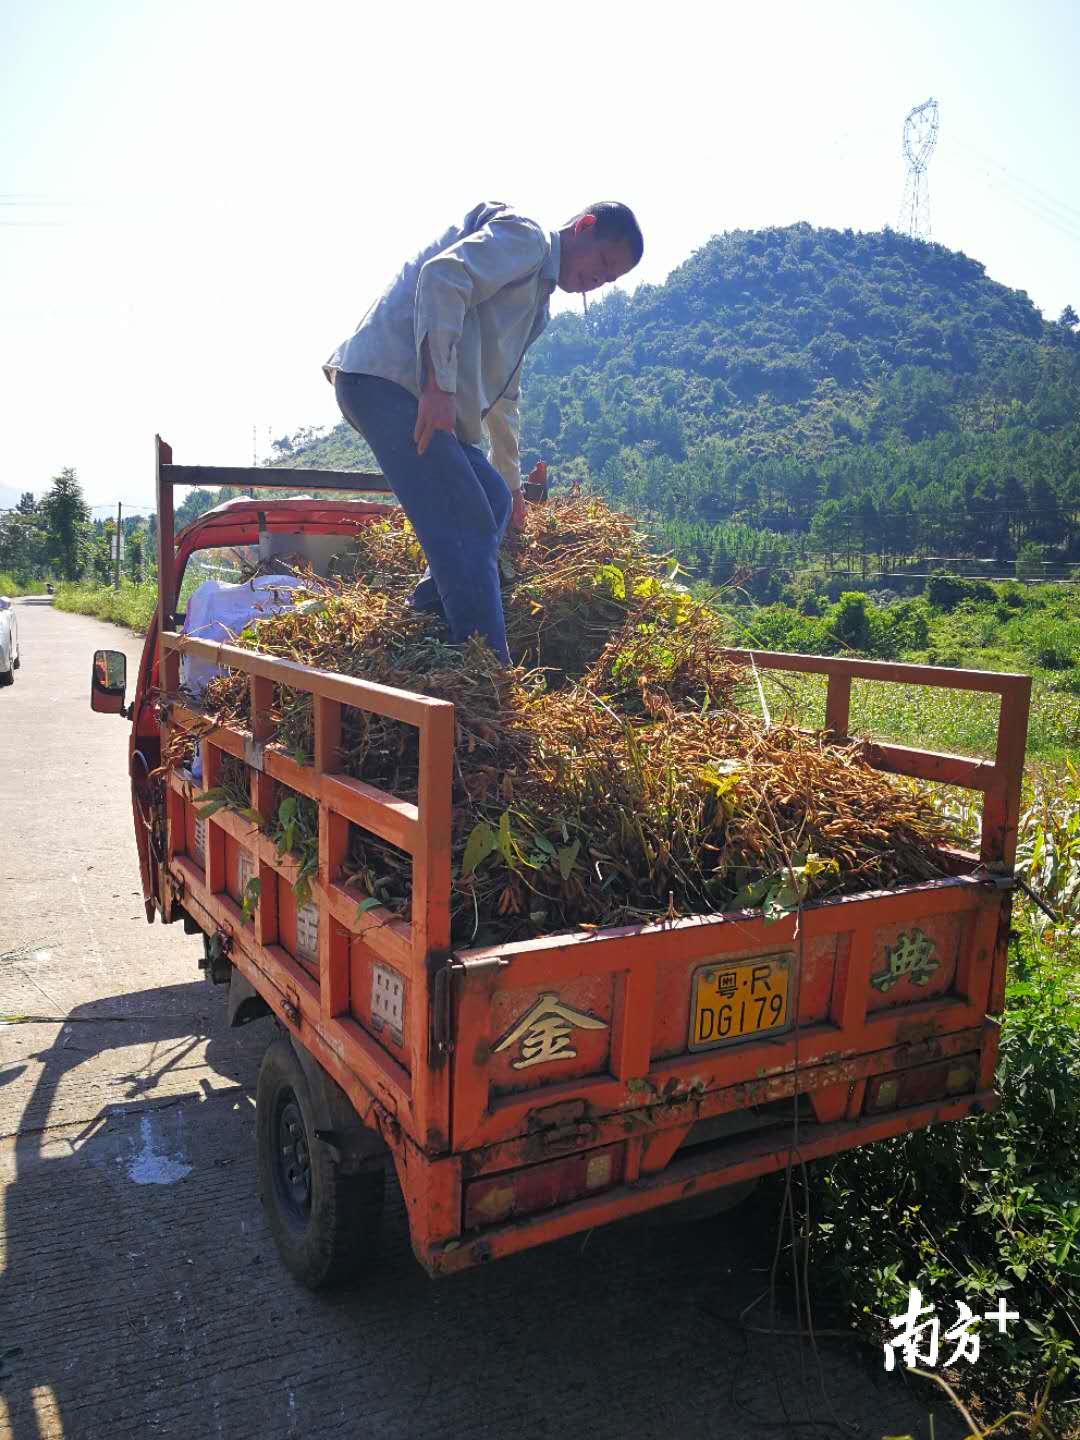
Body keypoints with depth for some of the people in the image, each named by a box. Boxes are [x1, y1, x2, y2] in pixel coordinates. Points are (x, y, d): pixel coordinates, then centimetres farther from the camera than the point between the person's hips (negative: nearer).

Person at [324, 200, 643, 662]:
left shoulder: (535, 296, 29)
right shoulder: (527, 236, -1)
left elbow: (502, 394, 37)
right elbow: (443, 276, -20)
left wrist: (509, 481, 41)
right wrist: (438, 385, -26)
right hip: (387, 378, -10)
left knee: (494, 501, 15)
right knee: (470, 530, -14)